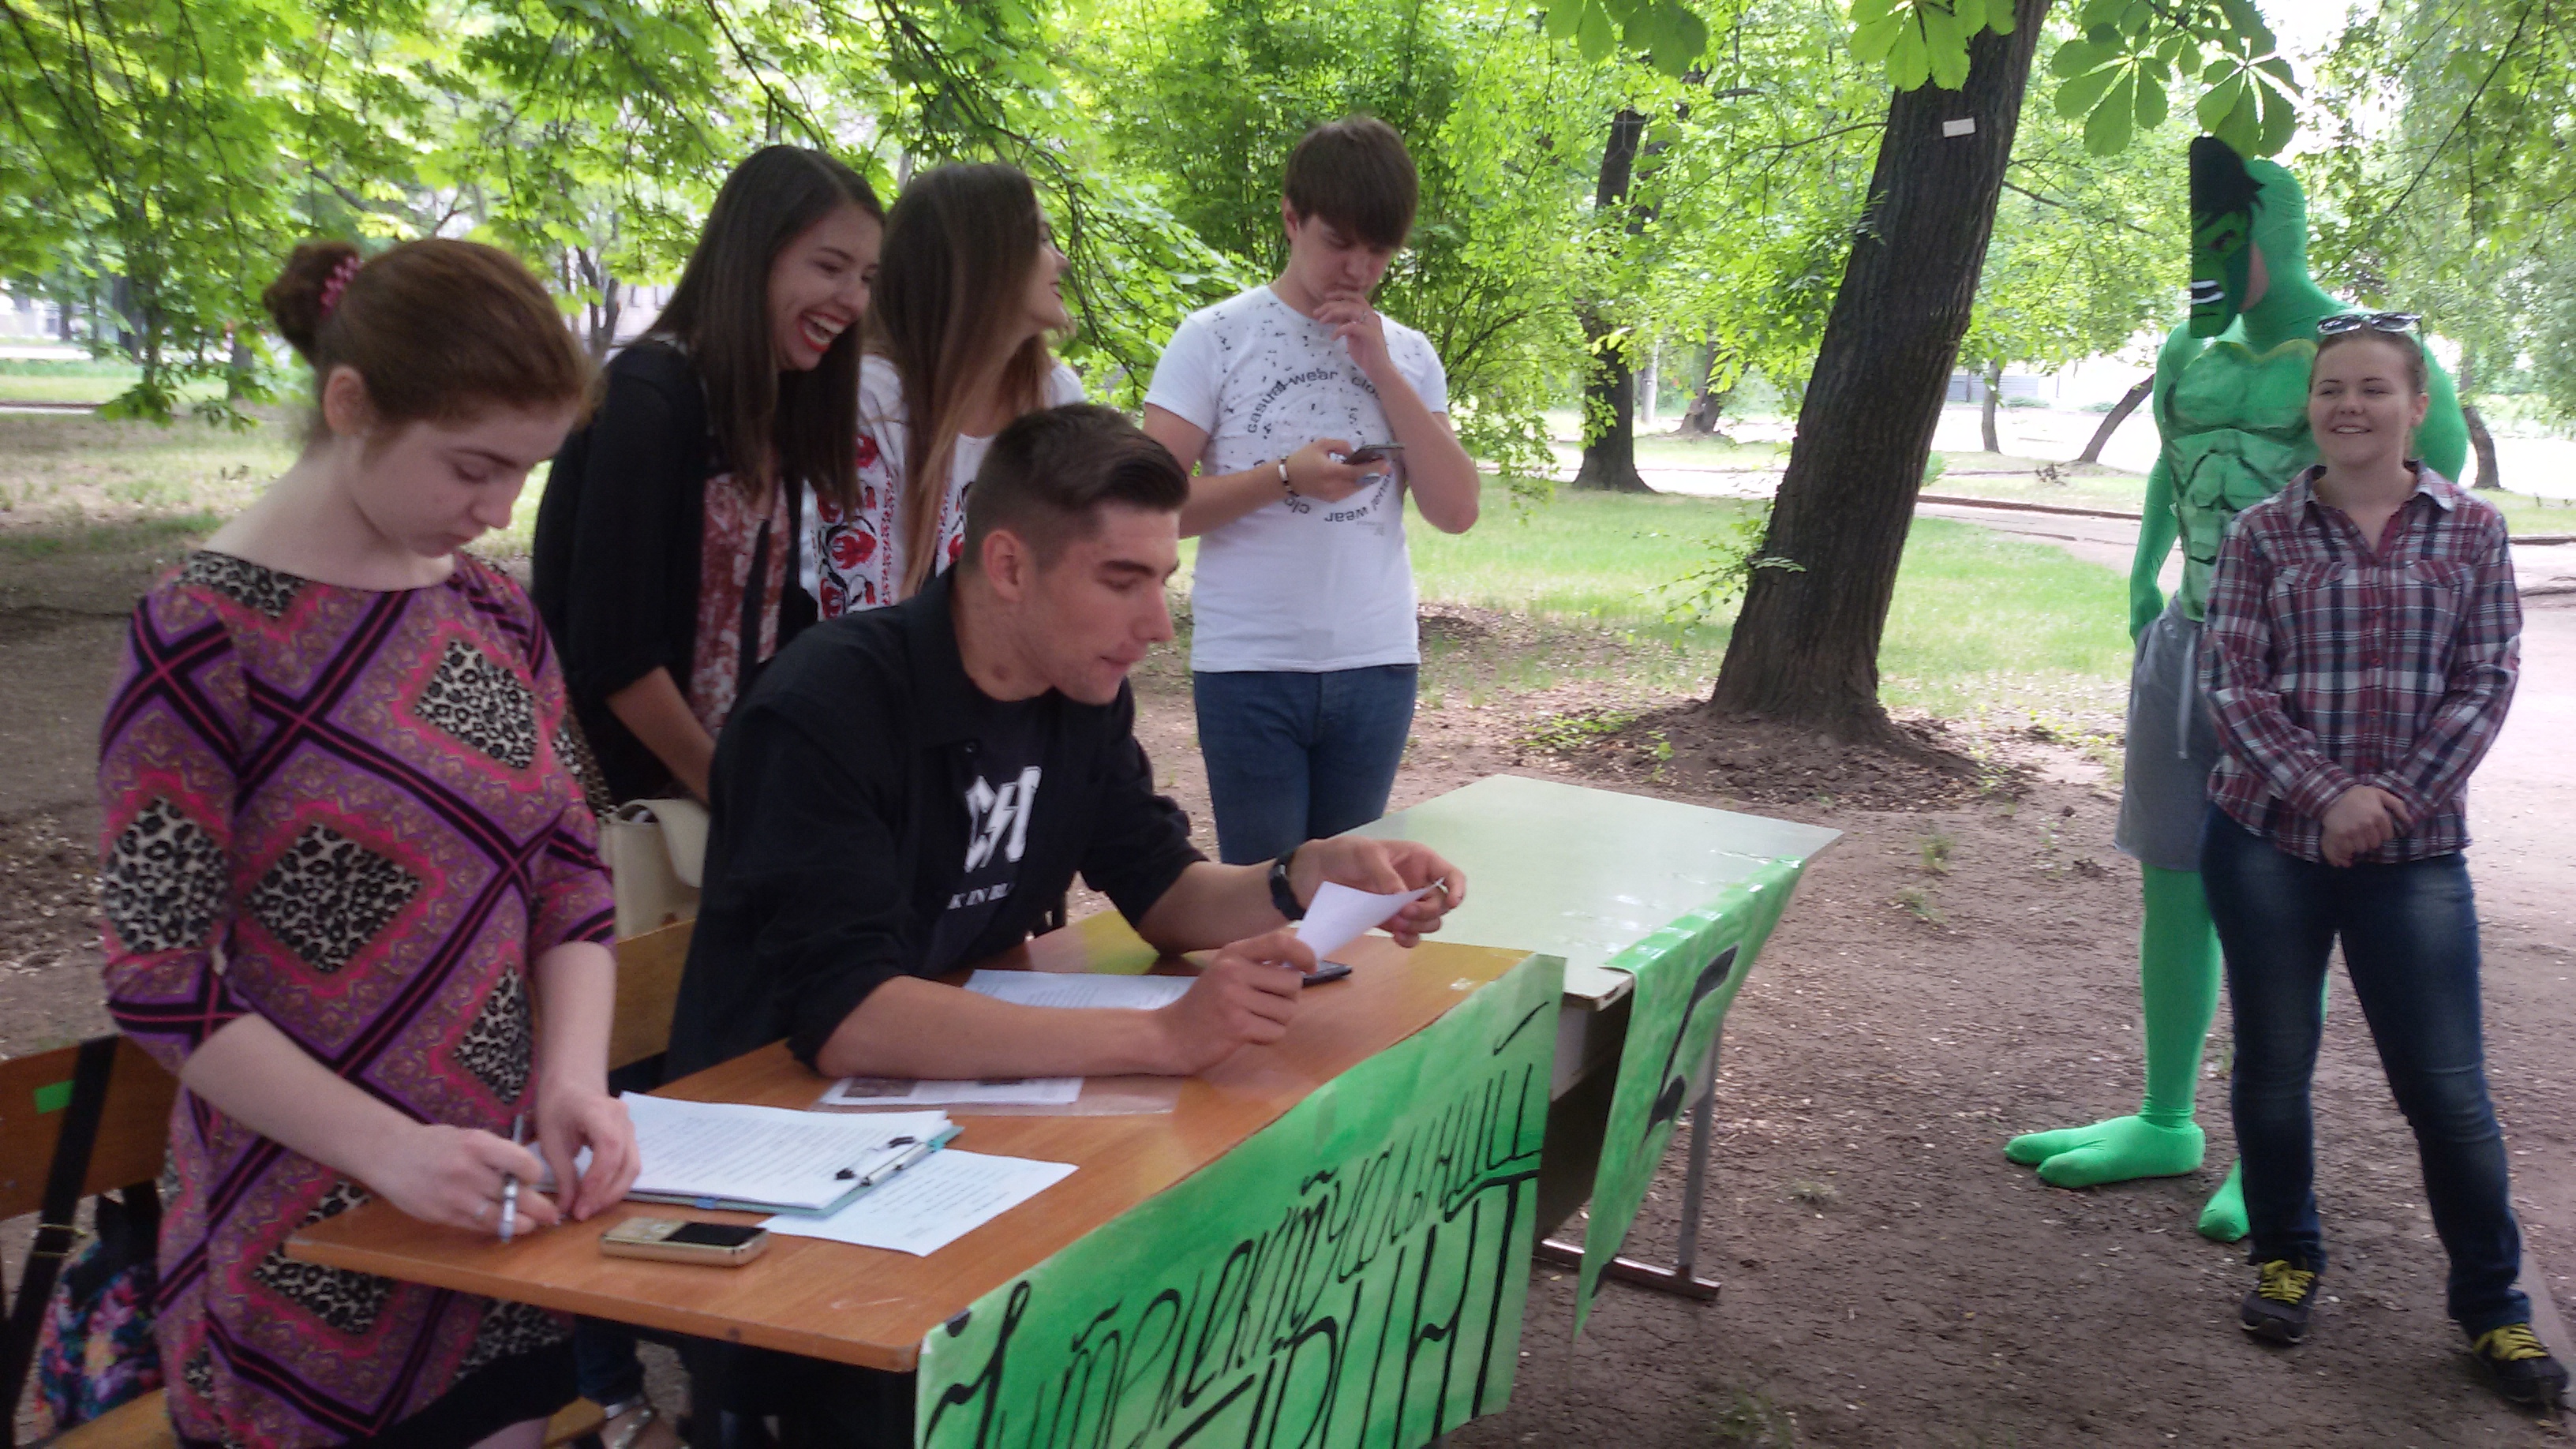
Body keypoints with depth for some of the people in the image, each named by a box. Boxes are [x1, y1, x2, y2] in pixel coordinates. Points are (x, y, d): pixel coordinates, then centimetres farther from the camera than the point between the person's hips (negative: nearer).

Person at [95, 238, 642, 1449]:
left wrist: (575, 1080, -10)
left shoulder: (493, 613, 5)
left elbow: (569, 876, 7)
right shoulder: (205, 635, -14)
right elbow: (159, 980, -15)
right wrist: (394, 1149, -22)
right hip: (311, 1249, -5)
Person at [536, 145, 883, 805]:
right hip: (626, 791, -7)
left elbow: (775, 619, 8)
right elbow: (613, 653, -20)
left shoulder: (774, 414, 7)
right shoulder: (647, 399, -16)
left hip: (739, 770, 7)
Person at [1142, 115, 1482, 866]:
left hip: (1377, 665, 4)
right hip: (1250, 667, -3)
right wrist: (1286, 477, -20)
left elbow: (1456, 511, 0)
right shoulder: (1216, 338, -3)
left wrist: (1382, 371, -6)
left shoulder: (1408, 354, 9)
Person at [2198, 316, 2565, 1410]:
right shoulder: (2263, 534, 1)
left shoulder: (2471, 531, 4)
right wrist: (2327, 792, -17)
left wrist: (2400, 796, -13)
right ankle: (2286, 1256, 30)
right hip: (2266, 838, 0)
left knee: (2446, 1087, 1)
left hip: (2414, 849, 0)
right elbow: (2235, 686, -4)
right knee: (2273, 1065, 10)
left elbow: (2485, 682, -1)